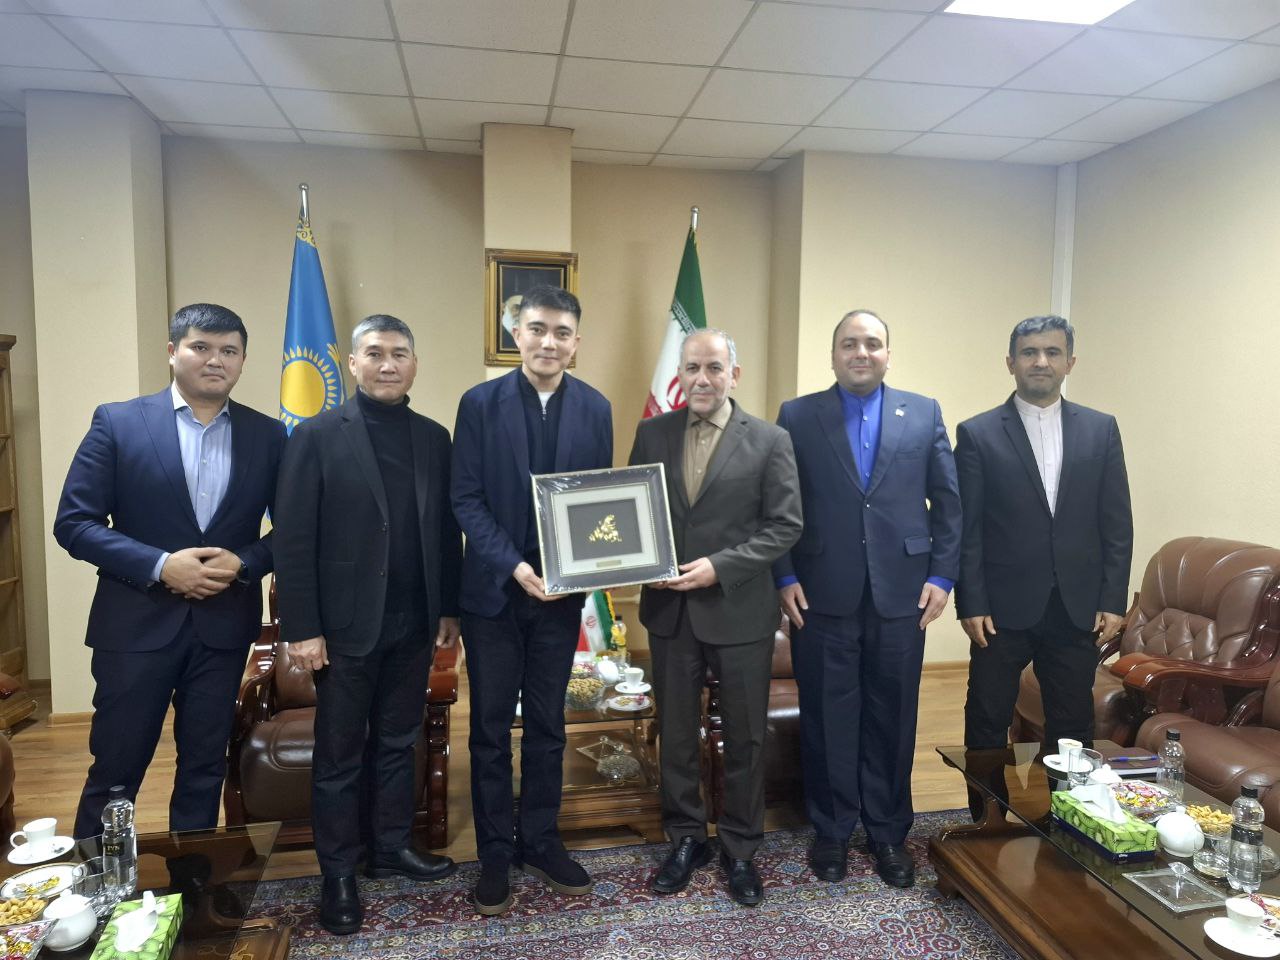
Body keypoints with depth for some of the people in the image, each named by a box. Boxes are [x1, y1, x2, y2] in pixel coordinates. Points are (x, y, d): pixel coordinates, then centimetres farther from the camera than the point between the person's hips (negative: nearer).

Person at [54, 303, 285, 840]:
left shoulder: (267, 435, 2)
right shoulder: (117, 422, -3)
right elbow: (74, 522, -6)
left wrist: (244, 563, -14)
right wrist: (160, 565, -17)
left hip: (224, 624, 2)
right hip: (136, 622, -2)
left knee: (205, 766, 14)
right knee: (115, 769, 9)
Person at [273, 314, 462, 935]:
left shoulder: (434, 438, 5)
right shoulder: (316, 436, -7)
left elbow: (446, 531, 8)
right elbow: (292, 539, -9)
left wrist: (449, 609, 7)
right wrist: (301, 629, -12)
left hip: (414, 625, 4)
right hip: (347, 627, -3)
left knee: (398, 744, 17)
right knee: (339, 756, 11)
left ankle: (391, 848, 34)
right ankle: (339, 873, 27)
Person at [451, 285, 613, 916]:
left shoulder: (594, 408, 1)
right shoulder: (480, 403, -5)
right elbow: (466, 499, -8)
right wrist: (513, 565, -19)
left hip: (560, 591, 2)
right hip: (493, 589, -1)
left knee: (547, 723, 14)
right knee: (490, 727, 10)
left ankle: (540, 841, 31)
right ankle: (494, 852, 26)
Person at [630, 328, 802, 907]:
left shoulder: (769, 441, -5)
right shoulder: (652, 434, 4)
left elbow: (785, 525, -7)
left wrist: (720, 566, -17)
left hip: (739, 611, -2)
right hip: (669, 609, 3)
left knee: (745, 738, 12)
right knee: (675, 733, 15)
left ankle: (740, 849, 32)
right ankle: (686, 839, 35)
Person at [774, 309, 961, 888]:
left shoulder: (924, 414, 7)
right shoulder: (797, 416, 3)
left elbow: (948, 501, 6)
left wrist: (942, 576, 0)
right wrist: (785, 578, -5)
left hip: (901, 594, 1)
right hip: (822, 596, -1)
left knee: (893, 718, 11)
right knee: (828, 717, 9)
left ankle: (888, 832, 30)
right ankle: (831, 829, 28)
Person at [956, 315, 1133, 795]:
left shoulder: (1101, 430, 6)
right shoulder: (977, 434, -2)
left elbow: (1117, 524, 5)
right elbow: (966, 528, -4)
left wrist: (1113, 600, -1)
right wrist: (971, 604, -8)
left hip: (1078, 607, 2)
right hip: (1003, 607, -2)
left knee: (1073, 728, 13)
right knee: (987, 724, 8)